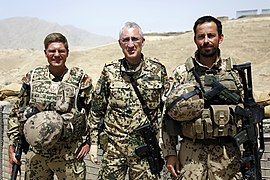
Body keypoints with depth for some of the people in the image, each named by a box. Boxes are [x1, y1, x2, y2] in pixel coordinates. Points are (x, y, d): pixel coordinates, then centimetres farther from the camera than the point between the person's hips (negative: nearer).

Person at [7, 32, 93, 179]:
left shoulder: (80, 79, -3)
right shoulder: (32, 77, 3)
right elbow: (17, 113, 9)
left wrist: (87, 141, -3)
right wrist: (12, 145, 7)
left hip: (70, 156, -2)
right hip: (36, 155, 2)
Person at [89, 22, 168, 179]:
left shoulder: (157, 70, -1)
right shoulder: (110, 72, 0)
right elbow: (97, 110, 7)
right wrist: (94, 142, 5)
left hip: (146, 148, 0)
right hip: (114, 147, 1)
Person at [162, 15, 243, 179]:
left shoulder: (235, 71, 3)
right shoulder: (182, 73, 0)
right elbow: (170, 116, 2)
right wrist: (170, 153, -2)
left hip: (227, 154, 1)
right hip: (191, 155, -1)